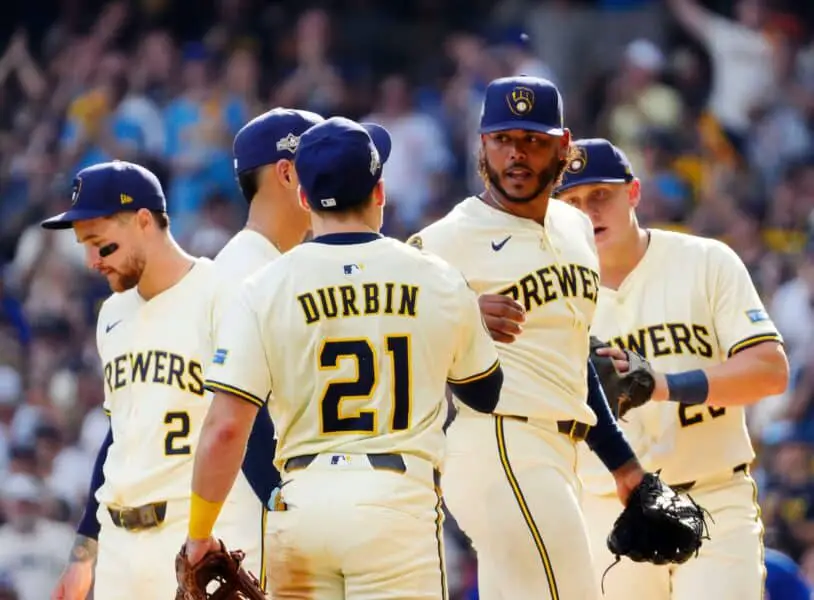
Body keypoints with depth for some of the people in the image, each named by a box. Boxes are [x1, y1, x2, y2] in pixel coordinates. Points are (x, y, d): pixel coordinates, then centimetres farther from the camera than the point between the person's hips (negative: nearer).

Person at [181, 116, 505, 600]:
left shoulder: (266, 289, 0)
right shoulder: (437, 281, 4)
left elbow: (225, 427, -7)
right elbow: (487, 392, 20)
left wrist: (199, 534, 2)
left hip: (304, 501, 1)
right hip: (399, 500, -1)